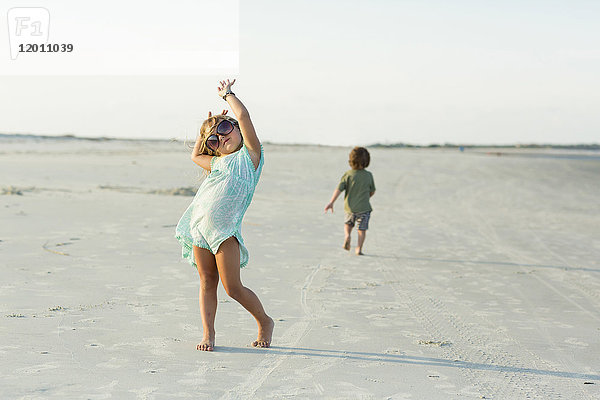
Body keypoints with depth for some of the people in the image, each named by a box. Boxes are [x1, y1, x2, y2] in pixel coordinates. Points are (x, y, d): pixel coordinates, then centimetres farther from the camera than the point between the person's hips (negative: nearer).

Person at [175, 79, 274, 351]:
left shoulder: (249, 155, 5)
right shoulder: (216, 163, 21)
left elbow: (243, 116, -3)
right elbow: (195, 155, 41)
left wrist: (227, 93, 12)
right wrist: (207, 131, 32)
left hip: (225, 229, -6)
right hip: (199, 224, 6)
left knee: (233, 288, -5)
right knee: (207, 283, 6)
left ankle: (264, 322, 15)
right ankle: (208, 334, 12)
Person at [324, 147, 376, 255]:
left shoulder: (348, 174, -8)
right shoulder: (369, 175, -5)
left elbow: (339, 189, -12)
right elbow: (372, 191, 7)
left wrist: (331, 202, -10)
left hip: (350, 207, 1)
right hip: (364, 207, -1)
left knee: (348, 224, 25)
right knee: (362, 229, 7)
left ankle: (347, 235, 0)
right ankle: (359, 248, -2)